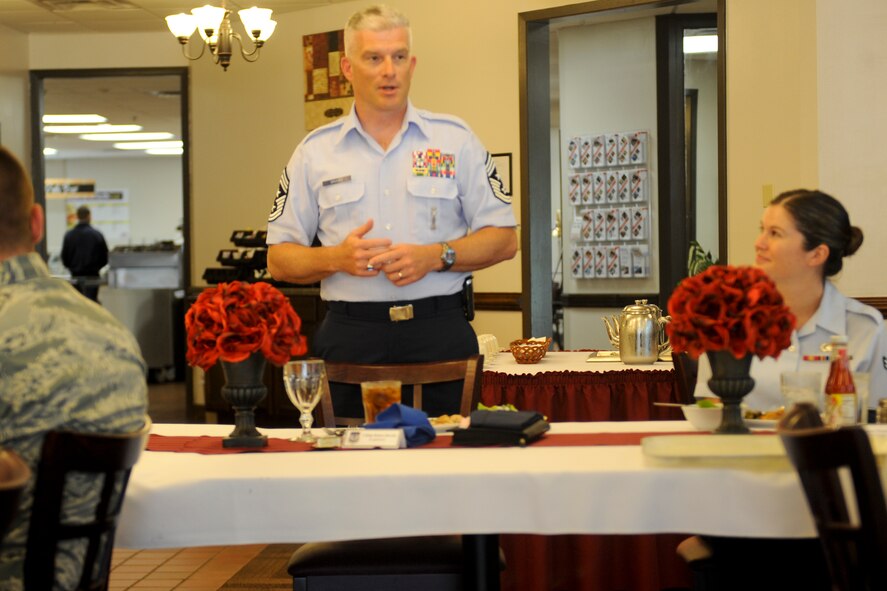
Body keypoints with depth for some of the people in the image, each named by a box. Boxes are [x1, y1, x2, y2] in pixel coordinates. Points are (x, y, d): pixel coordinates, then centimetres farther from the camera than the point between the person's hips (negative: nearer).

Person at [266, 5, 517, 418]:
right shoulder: (315, 152, 9)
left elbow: (504, 239, 6)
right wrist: (336, 258, -11)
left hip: (440, 335, 0)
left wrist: (436, 256, -10)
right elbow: (279, 259, 8)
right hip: (350, 338, 0)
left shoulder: (454, 139, 8)